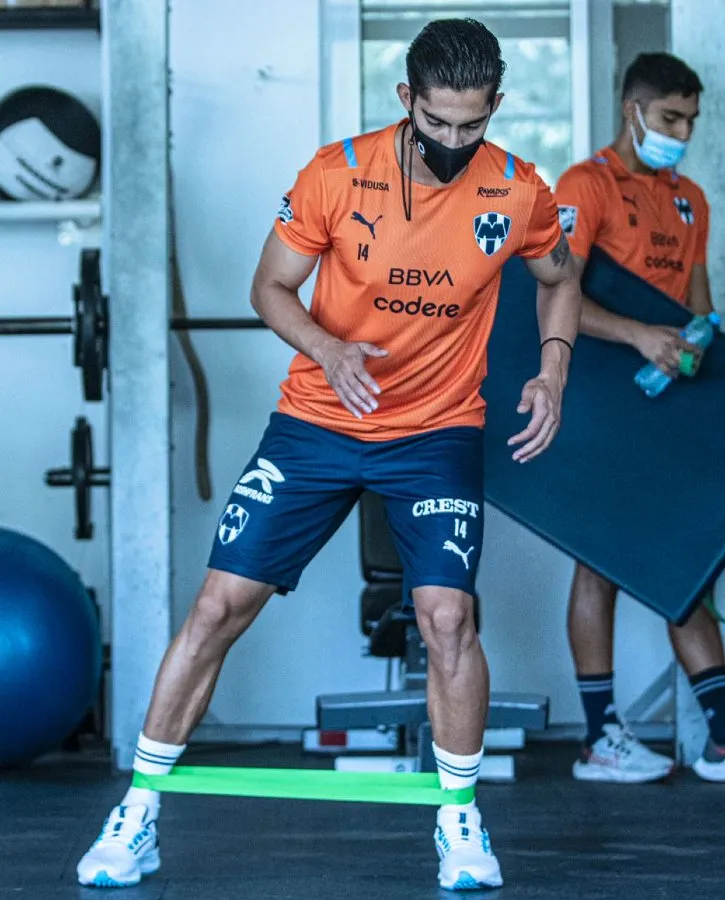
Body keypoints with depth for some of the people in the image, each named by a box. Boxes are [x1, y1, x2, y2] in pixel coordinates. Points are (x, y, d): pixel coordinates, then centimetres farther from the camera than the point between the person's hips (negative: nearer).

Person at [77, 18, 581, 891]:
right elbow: (271, 286, -3)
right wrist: (328, 350, -21)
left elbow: (558, 278, 12)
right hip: (317, 422, 0)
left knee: (447, 616, -15)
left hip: (438, 432, 0)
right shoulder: (337, 174, -14)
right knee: (220, 602, -3)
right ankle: (139, 810, 9)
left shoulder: (519, 193, -9)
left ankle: (459, 818, 7)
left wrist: (553, 370, -3)